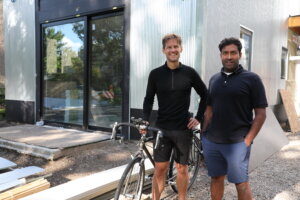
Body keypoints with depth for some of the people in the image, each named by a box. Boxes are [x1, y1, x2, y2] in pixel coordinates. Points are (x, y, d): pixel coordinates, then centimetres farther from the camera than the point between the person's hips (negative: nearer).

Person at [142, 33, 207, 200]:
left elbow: (205, 95, 9)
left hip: (183, 129, 0)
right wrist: (145, 121, -7)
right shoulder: (155, 74, -1)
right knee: (160, 169, 6)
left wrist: (198, 117, 3)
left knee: (182, 168, 12)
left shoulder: (189, 72, -1)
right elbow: (149, 99, 4)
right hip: (162, 129, 0)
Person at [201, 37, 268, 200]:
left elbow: (261, 114, -6)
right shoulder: (214, 79, 9)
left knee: (241, 183, 3)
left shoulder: (251, 79, -5)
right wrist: (204, 133, 7)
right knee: (216, 178, 15)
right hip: (210, 141, 4)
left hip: (237, 142, -4)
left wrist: (248, 140, -12)